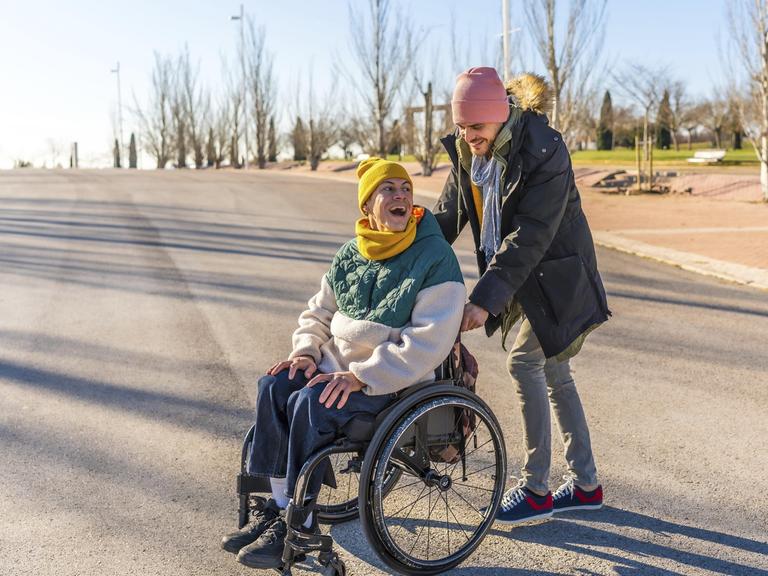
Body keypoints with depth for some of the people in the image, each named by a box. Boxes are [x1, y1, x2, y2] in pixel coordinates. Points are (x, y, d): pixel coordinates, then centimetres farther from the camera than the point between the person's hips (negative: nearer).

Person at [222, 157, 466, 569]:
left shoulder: (435, 257, -11)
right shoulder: (349, 256, 9)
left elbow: (429, 339, -20)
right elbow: (318, 313, 20)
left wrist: (362, 377, -25)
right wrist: (306, 352, -2)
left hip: (397, 381, -6)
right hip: (339, 365, 7)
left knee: (309, 403, -28)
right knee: (274, 387, -18)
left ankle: (300, 524, -14)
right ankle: (278, 507, -10)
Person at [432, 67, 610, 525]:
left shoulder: (544, 151, -25)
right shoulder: (466, 149, -2)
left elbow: (529, 237, -30)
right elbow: (449, 213, 6)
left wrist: (485, 299, -34)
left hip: (554, 276, -8)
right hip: (516, 275, 8)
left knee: (524, 362, -14)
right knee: (554, 374, 11)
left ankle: (536, 490, -1)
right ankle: (587, 485, 24)